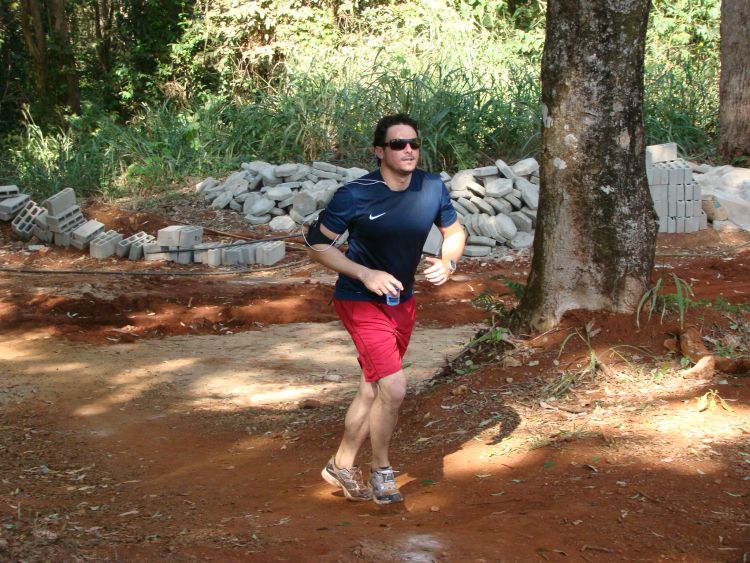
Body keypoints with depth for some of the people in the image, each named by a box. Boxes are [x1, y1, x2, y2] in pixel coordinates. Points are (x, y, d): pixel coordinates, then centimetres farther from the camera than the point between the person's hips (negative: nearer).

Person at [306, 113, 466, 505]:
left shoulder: (432, 188, -7)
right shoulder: (354, 196, -21)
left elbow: (454, 233, 9)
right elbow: (316, 245, -13)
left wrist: (447, 263, -13)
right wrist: (365, 274, -23)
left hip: (402, 302, 6)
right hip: (361, 302, -6)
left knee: (373, 389, 15)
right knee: (393, 388, -15)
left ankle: (341, 466, 33)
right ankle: (380, 470, 8)